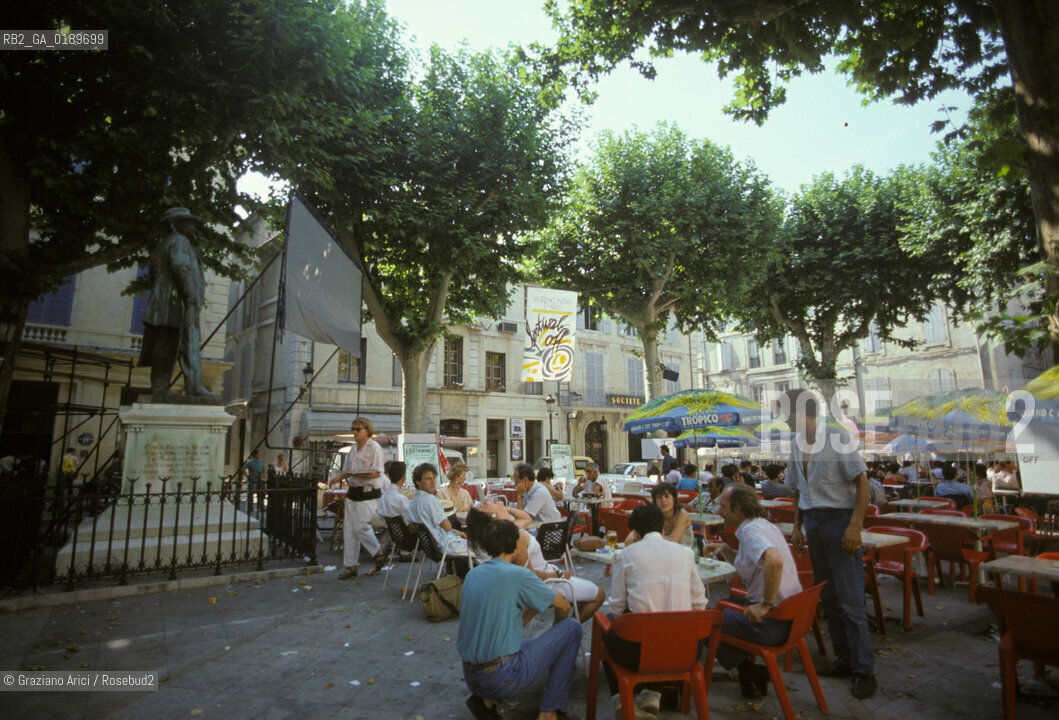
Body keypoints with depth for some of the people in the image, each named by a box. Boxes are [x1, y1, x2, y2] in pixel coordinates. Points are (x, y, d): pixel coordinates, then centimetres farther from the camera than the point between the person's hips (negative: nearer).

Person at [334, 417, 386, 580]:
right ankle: (351, 565, 15)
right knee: (348, 528, 6)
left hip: (368, 493, -8)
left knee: (360, 526, -11)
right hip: (353, 492, 8)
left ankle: (379, 552, 15)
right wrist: (339, 476, 1)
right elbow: (346, 470, 23)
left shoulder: (374, 447, -9)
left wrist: (354, 474, -22)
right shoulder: (353, 449, 16)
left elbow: (376, 473, -17)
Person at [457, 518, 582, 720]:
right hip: (503, 680, -7)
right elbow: (565, 607, -2)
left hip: (470, 678, 7)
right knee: (571, 628, 4)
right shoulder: (518, 575, -14)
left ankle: (485, 699, 14)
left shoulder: (471, 575, 6)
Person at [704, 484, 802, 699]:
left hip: (771, 624, -10)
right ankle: (753, 674, 25)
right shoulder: (763, 525, 10)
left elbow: (775, 561, -42)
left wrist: (766, 605, -31)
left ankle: (750, 674, 14)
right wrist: (725, 550, 10)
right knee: (724, 612, 24)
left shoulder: (750, 530, -21)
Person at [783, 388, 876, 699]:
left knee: (850, 599, -4)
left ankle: (864, 670, 9)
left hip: (838, 518, -7)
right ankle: (845, 660, 26)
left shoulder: (837, 436, -11)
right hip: (813, 522, 7)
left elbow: (862, 484, -13)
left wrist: (855, 526, -20)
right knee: (828, 597, 13)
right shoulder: (796, 443, 10)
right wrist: (797, 526, 14)